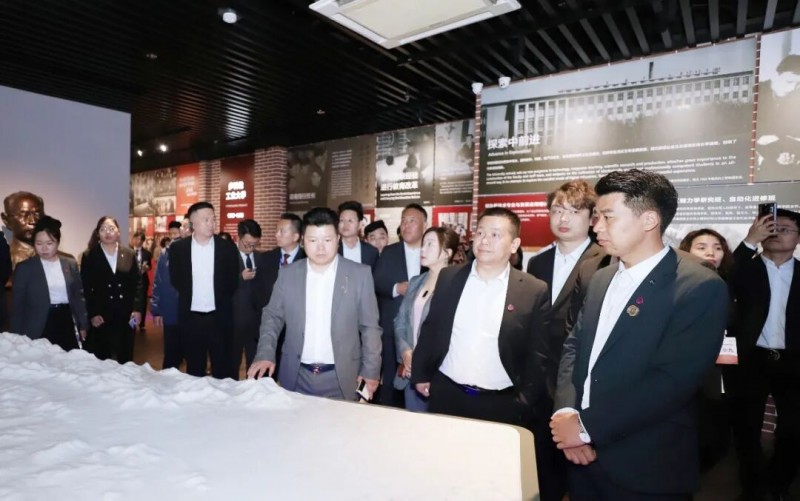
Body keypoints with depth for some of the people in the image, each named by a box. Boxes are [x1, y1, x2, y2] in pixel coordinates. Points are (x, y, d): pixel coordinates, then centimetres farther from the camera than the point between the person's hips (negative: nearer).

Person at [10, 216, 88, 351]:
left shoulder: (71, 264, 6)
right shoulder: (24, 268, -1)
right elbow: (18, 305, 2)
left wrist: (83, 325, 9)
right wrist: (17, 337, 0)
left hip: (66, 324, 2)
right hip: (38, 331, -2)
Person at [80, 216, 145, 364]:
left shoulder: (129, 254, 7)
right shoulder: (89, 256, 1)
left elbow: (137, 283, 5)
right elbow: (85, 288, -2)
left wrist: (137, 309, -4)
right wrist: (92, 314, -9)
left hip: (126, 314, 2)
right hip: (101, 316, -2)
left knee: (125, 358, 9)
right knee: (101, 359, 4)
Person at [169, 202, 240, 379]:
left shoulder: (227, 247, -4)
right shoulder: (178, 248, -2)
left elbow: (233, 282, 2)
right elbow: (176, 280, 6)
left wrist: (220, 302, 3)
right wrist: (190, 299, 5)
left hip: (219, 317, -1)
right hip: (190, 317, 1)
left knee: (222, 370, 8)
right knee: (194, 369, 14)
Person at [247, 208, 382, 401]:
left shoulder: (359, 274, -7)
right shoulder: (288, 273, 0)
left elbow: (370, 326, -3)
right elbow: (272, 316, 6)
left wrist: (371, 370, -5)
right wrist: (265, 354, -8)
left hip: (341, 378, -2)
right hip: (297, 376, 2)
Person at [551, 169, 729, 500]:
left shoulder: (701, 287, -15)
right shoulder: (601, 279, 7)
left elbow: (672, 380, -22)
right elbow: (574, 346, 5)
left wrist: (587, 426, -19)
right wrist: (565, 411, -11)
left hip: (646, 467, -5)